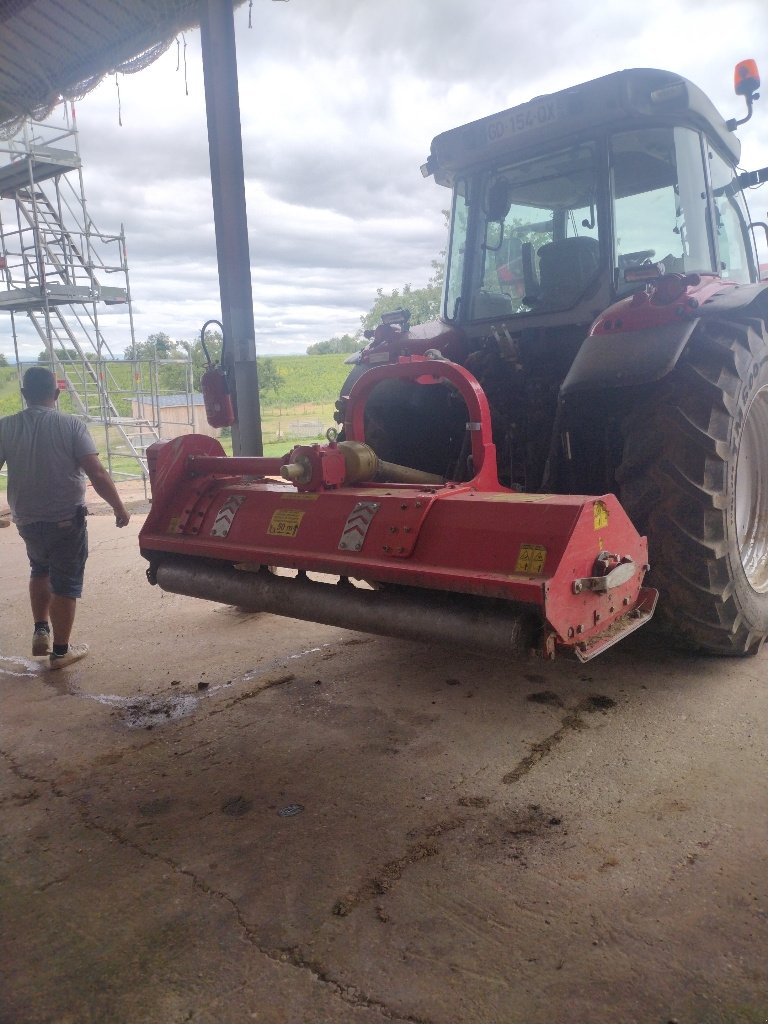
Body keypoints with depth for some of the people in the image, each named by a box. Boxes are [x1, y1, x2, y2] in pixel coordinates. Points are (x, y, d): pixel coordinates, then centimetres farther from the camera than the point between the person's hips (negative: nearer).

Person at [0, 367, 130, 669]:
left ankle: (40, 632, 23)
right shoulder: (71, 426, -11)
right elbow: (97, 474, -17)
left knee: (40, 570, 29)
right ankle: (60, 651, 17)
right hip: (66, 519, -3)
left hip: (26, 519, 4)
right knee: (66, 584, 9)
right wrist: (119, 508, -8)